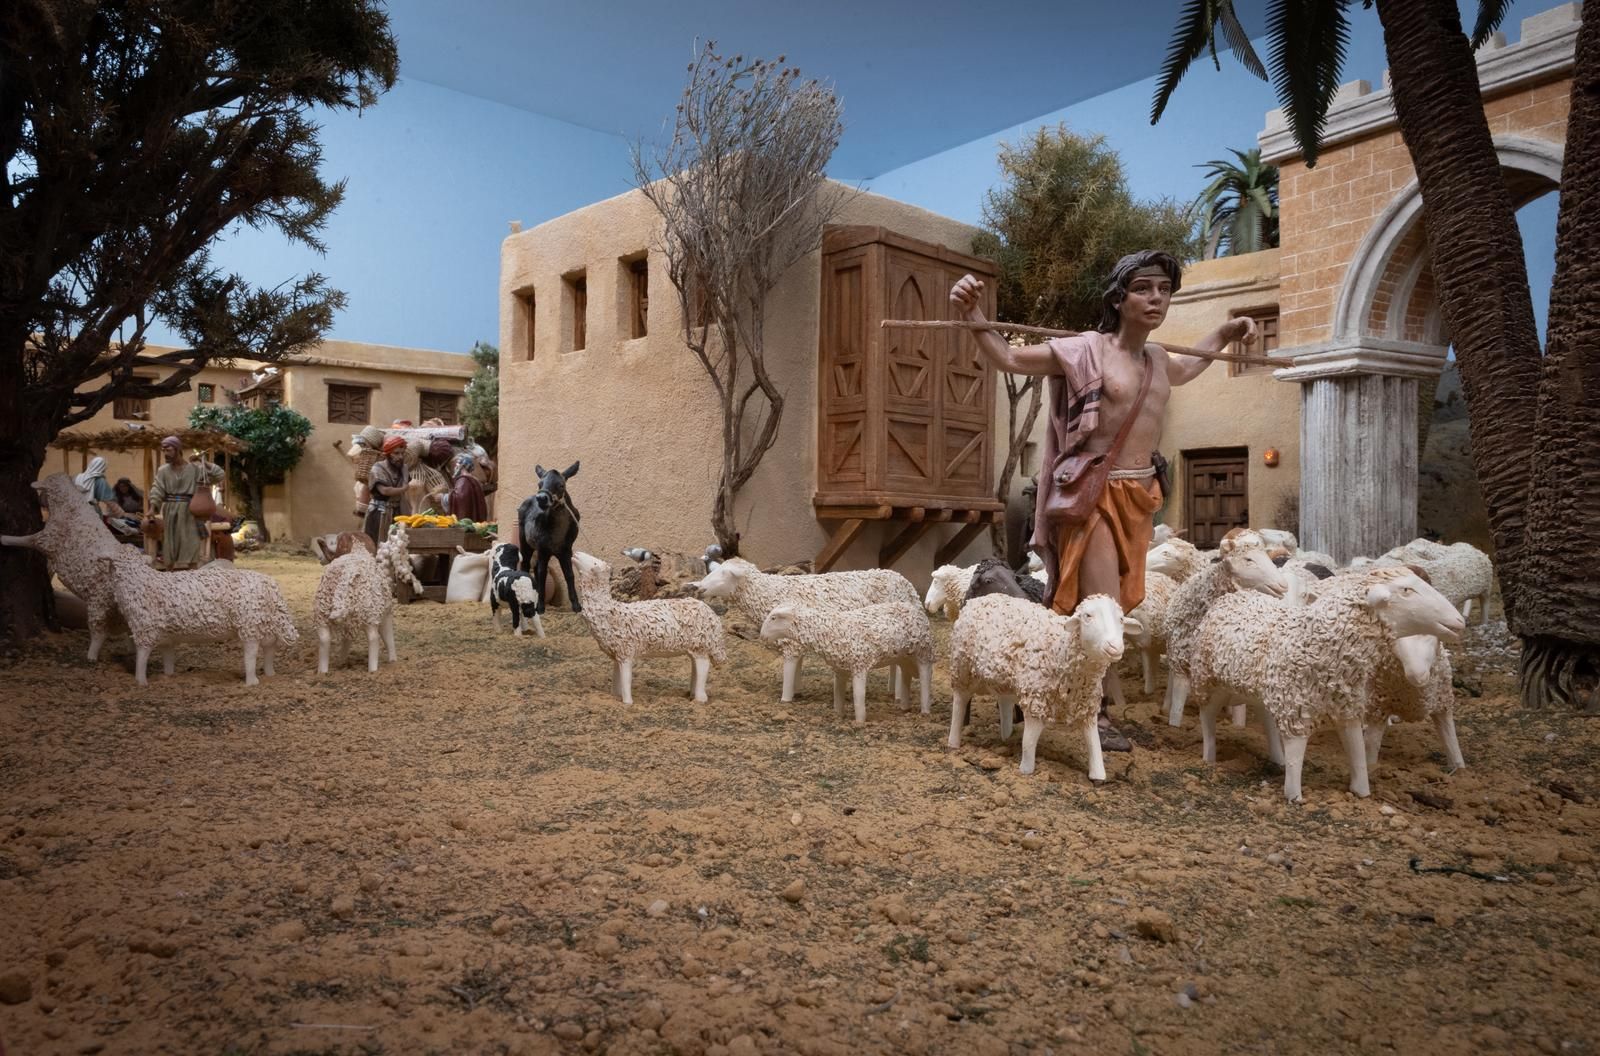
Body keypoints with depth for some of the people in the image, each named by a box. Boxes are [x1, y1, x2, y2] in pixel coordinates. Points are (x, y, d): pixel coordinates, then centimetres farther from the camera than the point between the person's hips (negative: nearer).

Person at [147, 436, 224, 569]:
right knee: (169, 547, 6)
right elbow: (157, 492, -2)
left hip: (188, 513, -2)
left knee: (190, 548, -5)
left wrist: (203, 462, -10)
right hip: (169, 513, 2)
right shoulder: (163, 471, 6)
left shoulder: (194, 468, 0)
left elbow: (219, 475, -5)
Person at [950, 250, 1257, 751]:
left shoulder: (1157, 357, 11)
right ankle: (1097, 713, 0)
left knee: (1122, 603, 11)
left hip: (1140, 493, 8)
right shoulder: (1085, 350, -11)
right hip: (1096, 493, -8)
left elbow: (1186, 369, 37)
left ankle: (1095, 701, 22)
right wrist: (974, 315, -24)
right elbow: (1009, 358, -9)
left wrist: (1226, 332, 28)